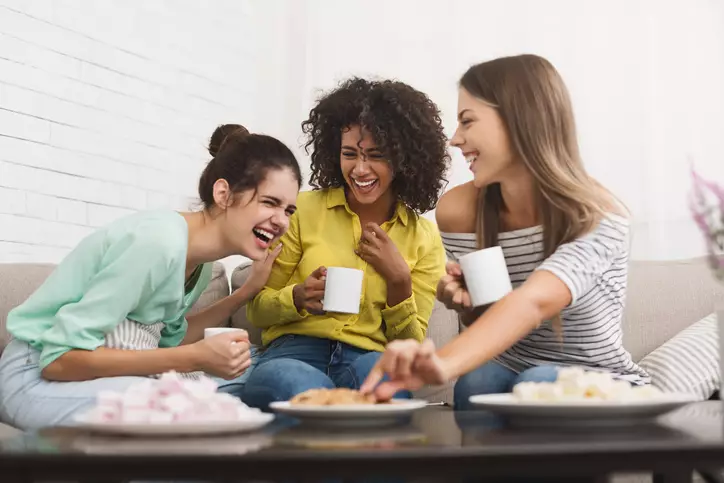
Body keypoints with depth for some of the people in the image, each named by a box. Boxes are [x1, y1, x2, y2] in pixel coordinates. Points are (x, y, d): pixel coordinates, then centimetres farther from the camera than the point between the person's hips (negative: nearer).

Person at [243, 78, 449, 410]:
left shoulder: (425, 237, 9)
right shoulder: (305, 210, 5)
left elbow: (410, 344, 9)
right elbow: (257, 310, 10)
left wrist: (399, 280, -7)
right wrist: (298, 298, -12)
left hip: (372, 360, 2)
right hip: (294, 354, -1)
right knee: (304, 387, -40)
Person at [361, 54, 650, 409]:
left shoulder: (598, 218, -22)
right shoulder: (458, 209, -9)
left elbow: (533, 302, -43)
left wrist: (445, 363, -60)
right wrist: (461, 301, -17)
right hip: (508, 372, 4)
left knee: (539, 384, -34)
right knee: (478, 380, -29)